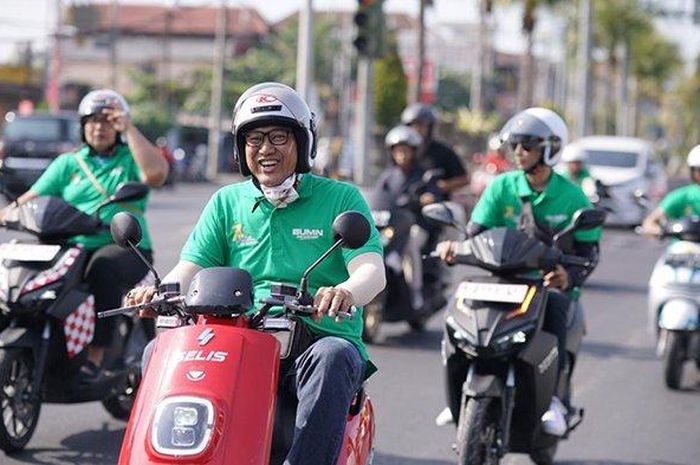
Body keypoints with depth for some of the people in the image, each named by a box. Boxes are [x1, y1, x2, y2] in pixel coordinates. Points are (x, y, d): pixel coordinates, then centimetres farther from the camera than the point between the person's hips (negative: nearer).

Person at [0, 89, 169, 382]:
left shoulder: (132, 158, 12)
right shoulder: (68, 163, 21)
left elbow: (156, 174, -12)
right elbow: (34, 196, 11)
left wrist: (129, 129, -8)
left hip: (125, 248, -3)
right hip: (73, 246, 3)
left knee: (103, 266, -38)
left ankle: (95, 358, -37)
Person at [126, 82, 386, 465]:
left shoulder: (340, 198, 7)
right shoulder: (226, 202, 17)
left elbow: (372, 271, -7)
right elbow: (192, 267, 7)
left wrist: (345, 292, -33)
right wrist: (161, 292, -19)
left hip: (317, 339, -3)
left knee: (333, 357, -37)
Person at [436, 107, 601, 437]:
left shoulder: (570, 196, 0)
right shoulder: (502, 187, 6)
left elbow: (588, 251, -2)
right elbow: (477, 232, 0)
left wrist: (569, 277, -24)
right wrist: (455, 247, -24)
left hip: (549, 281, -2)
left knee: (554, 303, -37)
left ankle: (552, 397, -32)